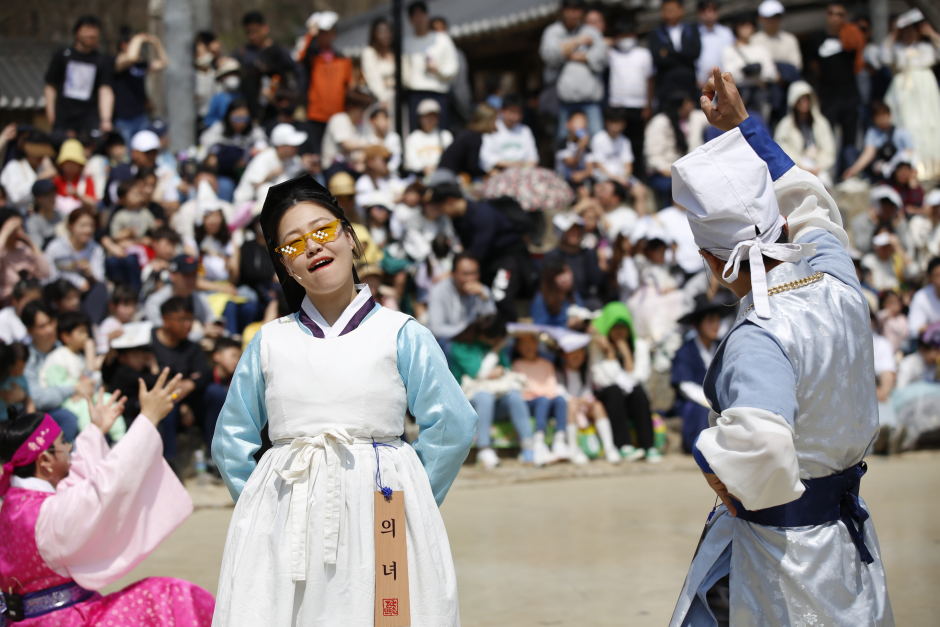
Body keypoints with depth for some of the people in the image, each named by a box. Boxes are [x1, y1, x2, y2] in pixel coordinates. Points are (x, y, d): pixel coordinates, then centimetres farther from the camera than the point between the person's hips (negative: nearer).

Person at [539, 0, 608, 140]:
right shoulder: (553, 32, 11)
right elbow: (550, 55, -6)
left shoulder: (592, 32, 11)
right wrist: (578, 41, -1)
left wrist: (572, 56, -3)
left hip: (590, 96, 0)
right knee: (564, 136, -1)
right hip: (565, 94, 0)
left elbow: (600, 58, -3)